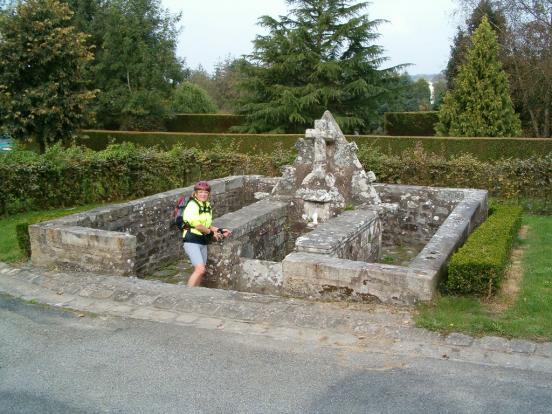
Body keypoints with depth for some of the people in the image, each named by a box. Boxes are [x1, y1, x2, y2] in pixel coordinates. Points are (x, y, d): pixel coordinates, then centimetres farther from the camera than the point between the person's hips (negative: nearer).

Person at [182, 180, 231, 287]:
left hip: (203, 242, 8)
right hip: (192, 241, -8)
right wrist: (211, 233, -5)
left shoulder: (208, 206, 12)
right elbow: (197, 225, -17)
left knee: (200, 272, 11)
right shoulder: (192, 205, -13)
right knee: (200, 269, -20)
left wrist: (220, 231, 5)